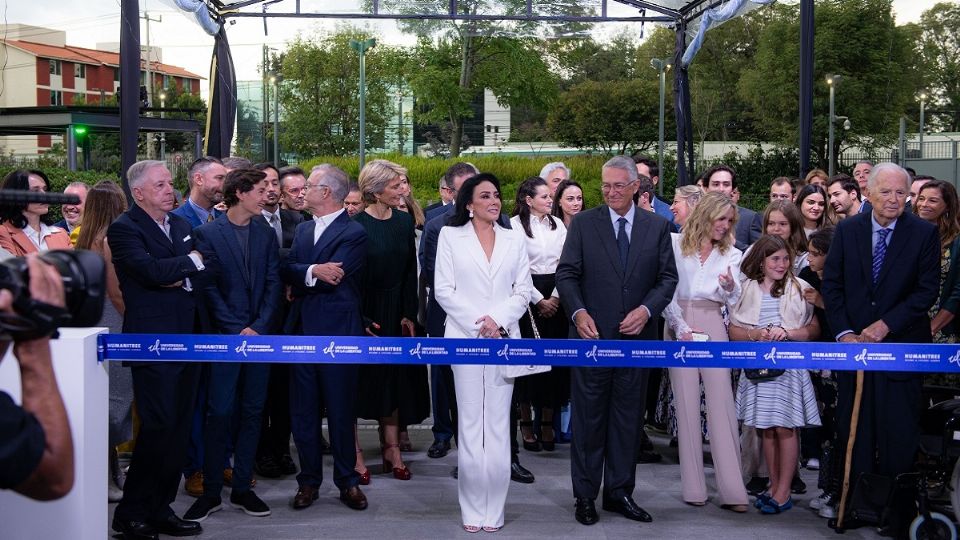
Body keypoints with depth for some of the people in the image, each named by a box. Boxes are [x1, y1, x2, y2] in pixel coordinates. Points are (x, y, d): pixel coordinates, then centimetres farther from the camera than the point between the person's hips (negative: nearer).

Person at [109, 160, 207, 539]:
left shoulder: (181, 224, 17)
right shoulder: (124, 229, -6)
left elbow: (205, 269, 12)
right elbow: (152, 270, -20)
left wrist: (182, 279, -8)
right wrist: (192, 262, -7)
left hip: (188, 336, 7)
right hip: (153, 340, -7)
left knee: (179, 427, 8)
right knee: (158, 426, -9)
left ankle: (160, 508, 17)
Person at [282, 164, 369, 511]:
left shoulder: (353, 233, -8)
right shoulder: (303, 229, 13)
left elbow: (332, 277, -20)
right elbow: (286, 270, -1)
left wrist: (299, 281, -10)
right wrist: (313, 272, -18)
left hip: (337, 333, -6)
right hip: (302, 331, 6)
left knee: (341, 411, 5)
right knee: (303, 411, 9)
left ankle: (347, 481, 18)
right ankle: (309, 480, 20)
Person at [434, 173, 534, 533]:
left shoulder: (513, 239, 12)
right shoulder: (450, 236, 5)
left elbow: (523, 290, 7)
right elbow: (444, 290, -1)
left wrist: (499, 320, -10)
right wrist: (477, 324, -10)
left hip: (504, 338, 2)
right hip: (465, 337, -2)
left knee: (498, 424, 1)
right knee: (470, 423, 0)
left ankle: (494, 509, 6)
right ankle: (472, 508, 6)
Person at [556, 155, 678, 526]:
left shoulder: (657, 227, 6)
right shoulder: (583, 223, 1)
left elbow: (668, 277, 5)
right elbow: (566, 273, -1)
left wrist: (647, 309, -11)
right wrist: (578, 312, -15)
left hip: (636, 336, 2)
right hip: (592, 334, -2)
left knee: (626, 418, 9)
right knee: (588, 418, 4)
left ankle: (619, 492, 20)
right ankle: (585, 495, 12)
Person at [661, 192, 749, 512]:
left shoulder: (731, 254, 13)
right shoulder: (676, 245, 5)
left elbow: (733, 300, 3)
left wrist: (730, 286, -20)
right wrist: (681, 328, -8)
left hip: (713, 328, 1)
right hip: (679, 326, -1)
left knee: (722, 403, -6)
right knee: (686, 403, -1)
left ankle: (731, 489, -8)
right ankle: (693, 486, 3)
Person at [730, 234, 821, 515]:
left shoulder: (800, 288, 2)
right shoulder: (746, 289, 7)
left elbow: (815, 330, 1)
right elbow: (734, 331, 7)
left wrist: (787, 333, -14)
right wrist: (755, 335, -12)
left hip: (790, 366, -2)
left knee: (785, 428, -4)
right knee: (766, 429, 7)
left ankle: (784, 493, 2)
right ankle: (774, 486, 17)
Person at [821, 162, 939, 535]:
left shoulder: (924, 234, -4)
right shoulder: (847, 230, 3)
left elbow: (927, 291, -7)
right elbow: (832, 285, 3)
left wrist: (886, 324, -15)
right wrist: (843, 333, -8)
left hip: (901, 345, -2)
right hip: (854, 343, 2)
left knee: (899, 432, 3)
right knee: (854, 430, 7)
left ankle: (897, 514, 12)